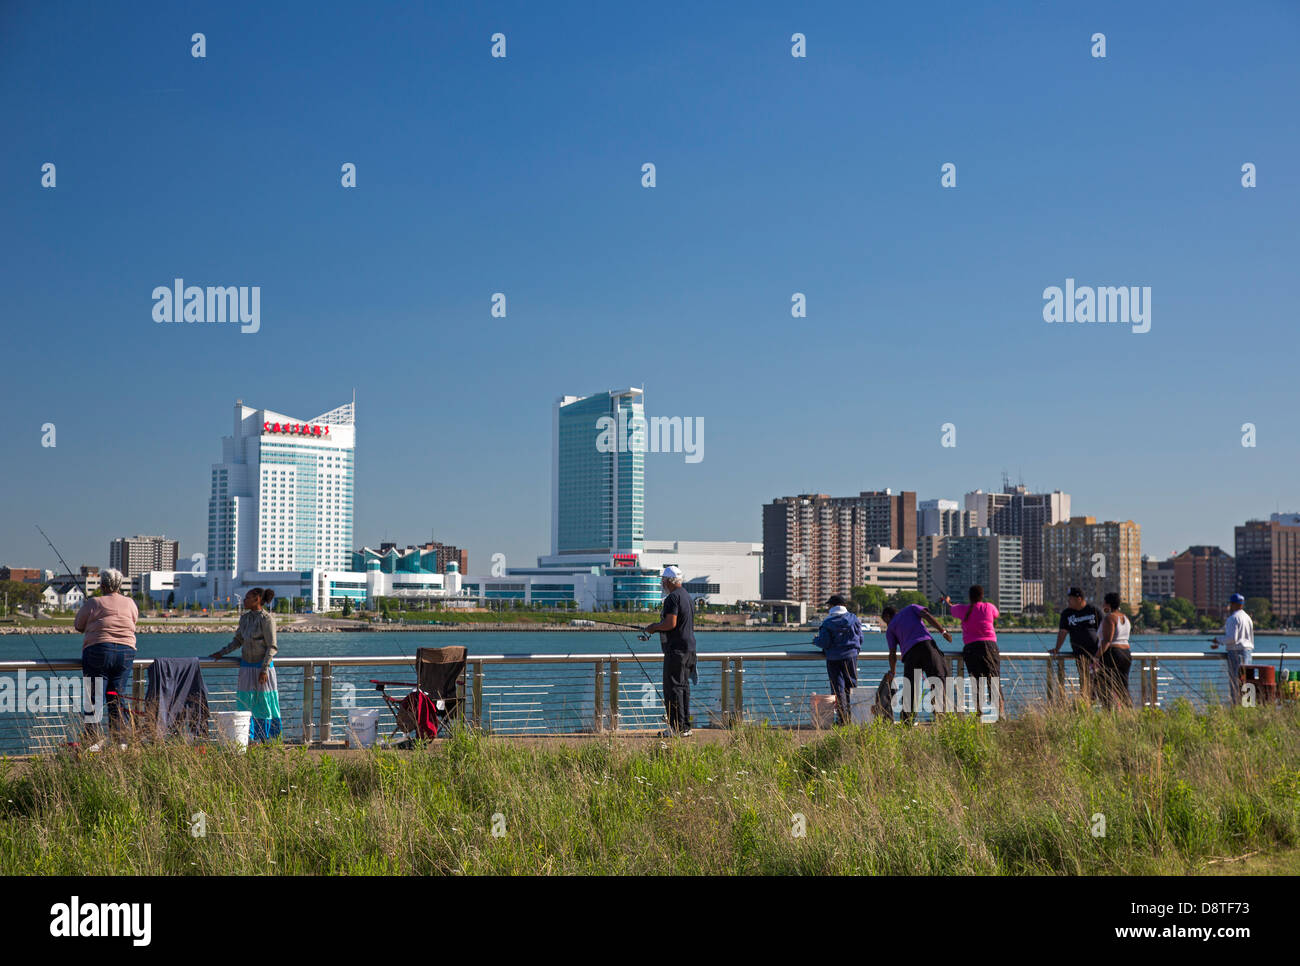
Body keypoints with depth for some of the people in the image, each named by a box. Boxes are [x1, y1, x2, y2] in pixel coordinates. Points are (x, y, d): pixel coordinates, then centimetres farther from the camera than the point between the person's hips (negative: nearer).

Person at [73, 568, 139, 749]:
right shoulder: (130, 603, 9)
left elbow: (78, 625, 10)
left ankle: (94, 740, -5)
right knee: (119, 697, 8)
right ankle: (121, 740, 7)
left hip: (98, 651, -3)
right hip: (126, 651, 4)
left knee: (95, 697, -1)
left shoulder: (94, 603, 0)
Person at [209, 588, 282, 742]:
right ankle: (248, 738, 10)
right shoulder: (244, 618, 9)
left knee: (265, 703, -1)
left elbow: (271, 647, -12)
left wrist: (264, 669, -16)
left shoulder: (266, 619, -11)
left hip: (262, 666, -6)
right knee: (245, 702, 5)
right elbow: (238, 641, 19)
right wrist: (221, 653, 10)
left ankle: (269, 739, 7)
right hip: (247, 667, 6)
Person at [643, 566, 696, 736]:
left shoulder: (673, 597, -14)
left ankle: (677, 727, -9)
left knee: (673, 687, -7)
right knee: (683, 686, 12)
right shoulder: (687, 596, 17)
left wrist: (654, 627, -5)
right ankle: (685, 727, 14)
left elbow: (670, 624, -23)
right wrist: (658, 628, 23)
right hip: (689, 647, 10)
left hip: (676, 649, -10)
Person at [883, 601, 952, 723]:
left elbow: (893, 654, 17)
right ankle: (939, 712, -22)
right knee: (938, 677, -6)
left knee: (909, 687, 7)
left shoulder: (890, 629, 23)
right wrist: (943, 631, 2)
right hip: (926, 644, -1)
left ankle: (905, 719, -1)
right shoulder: (911, 608, 25)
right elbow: (927, 616, 6)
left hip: (909, 653, 1)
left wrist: (892, 673, 28)